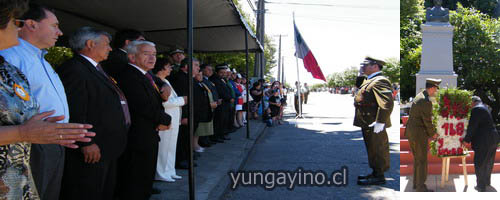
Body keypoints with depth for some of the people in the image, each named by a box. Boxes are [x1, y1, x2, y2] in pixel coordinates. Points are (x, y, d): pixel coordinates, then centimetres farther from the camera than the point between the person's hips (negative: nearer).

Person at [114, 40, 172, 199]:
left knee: (145, 185, 18)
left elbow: (155, 105, 15)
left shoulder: (146, 77, 15)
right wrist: (166, 120, -9)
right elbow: (144, 107, -25)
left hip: (149, 138, 10)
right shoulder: (129, 76, -17)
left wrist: (160, 121, -7)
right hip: (138, 140, -10)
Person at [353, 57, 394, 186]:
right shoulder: (371, 81, 19)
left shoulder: (379, 81, -16)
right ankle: (376, 173, 27)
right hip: (368, 123, 11)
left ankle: (379, 177, 4)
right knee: (372, 150, 17)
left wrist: (380, 122, -27)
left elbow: (387, 102, -25)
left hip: (374, 125, -11)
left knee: (377, 150, -3)